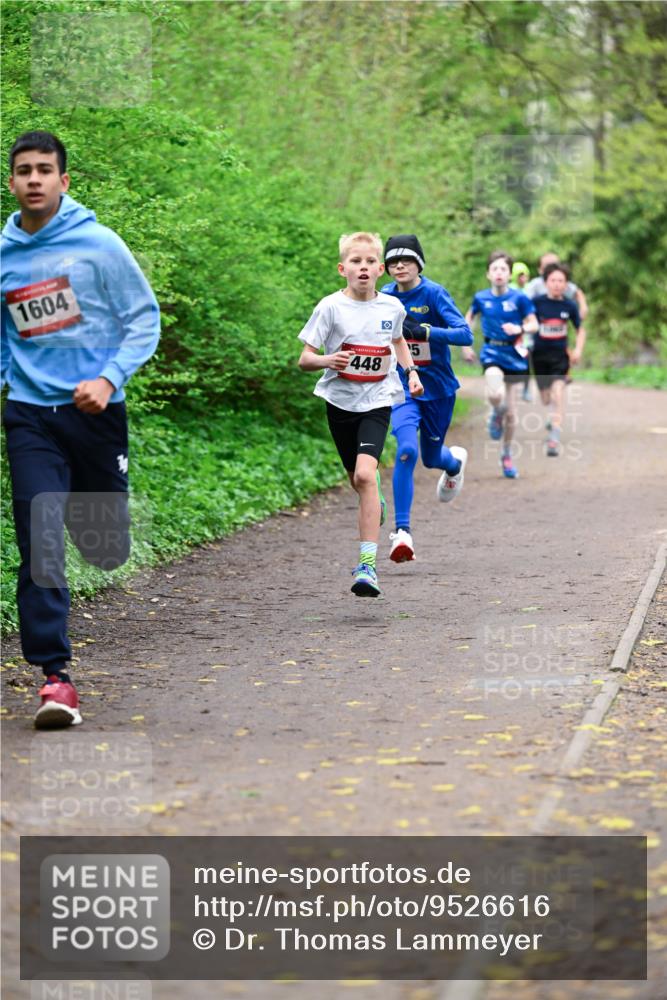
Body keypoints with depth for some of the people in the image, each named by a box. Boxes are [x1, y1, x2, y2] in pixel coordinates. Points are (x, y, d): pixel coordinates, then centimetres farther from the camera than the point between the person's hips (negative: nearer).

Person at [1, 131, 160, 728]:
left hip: (95, 410, -1)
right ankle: (55, 675, -10)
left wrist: (110, 378, -15)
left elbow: (144, 317, -3)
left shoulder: (98, 243, -5)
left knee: (106, 544, 9)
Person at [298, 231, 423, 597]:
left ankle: (368, 564, -23)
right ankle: (375, 501, 53)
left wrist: (411, 371, 10)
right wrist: (328, 360, -28)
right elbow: (304, 359, -8)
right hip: (340, 400, 1)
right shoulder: (331, 307, -7)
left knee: (365, 475, -20)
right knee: (359, 480, 13)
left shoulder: (392, 307, 0)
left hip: (377, 401, -1)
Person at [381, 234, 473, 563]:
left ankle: (455, 461, 56)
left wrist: (424, 330, -35)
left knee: (431, 458, 15)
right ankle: (401, 531, -22)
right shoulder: (385, 297, -1)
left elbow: (465, 334, -25)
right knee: (407, 450, -23)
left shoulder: (434, 294, -14)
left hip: (438, 388, -1)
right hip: (403, 387, 1)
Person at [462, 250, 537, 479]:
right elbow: (469, 317, 18)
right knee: (495, 395, -30)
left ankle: (507, 455, 27)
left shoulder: (518, 298, -7)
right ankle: (497, 415, 7)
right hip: (492, 353, 0)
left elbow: (534, 324, -3)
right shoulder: (481, 297, -1)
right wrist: (465, 345, 13)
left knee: (511, 412, 7)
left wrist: (520, 329, -24)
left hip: (514, 356, 0)